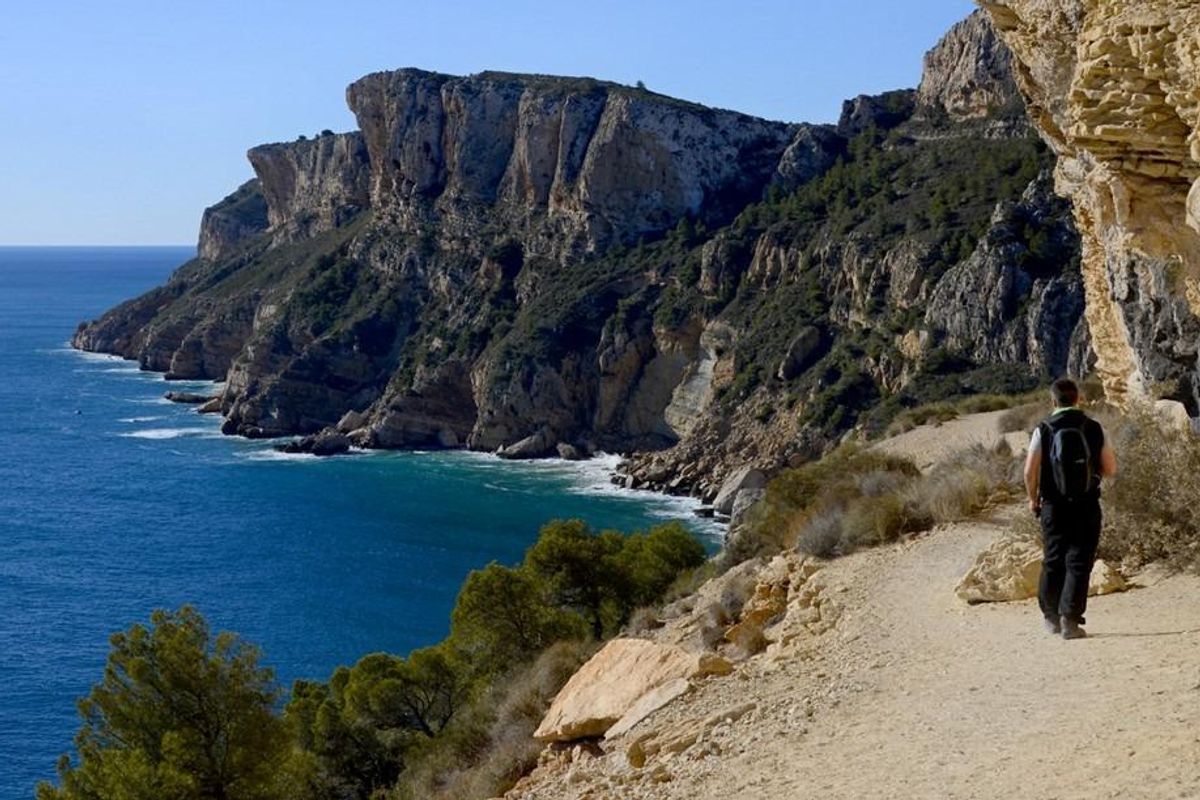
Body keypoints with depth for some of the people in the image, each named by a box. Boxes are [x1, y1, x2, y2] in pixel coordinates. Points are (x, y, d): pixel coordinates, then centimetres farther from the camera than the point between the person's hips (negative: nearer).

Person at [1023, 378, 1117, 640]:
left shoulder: (1043, 430, -6)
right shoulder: (1094, 429, -2)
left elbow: (1030, 472, -8)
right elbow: (1110, 469, 1)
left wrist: (1033, 498, 9)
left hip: (1054, 507, 1)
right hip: (1087, 507, -1)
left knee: (1052, 561, 15)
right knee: (1079, 562, 2)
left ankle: (1051, 616, 26)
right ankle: (1070, 619, -6)